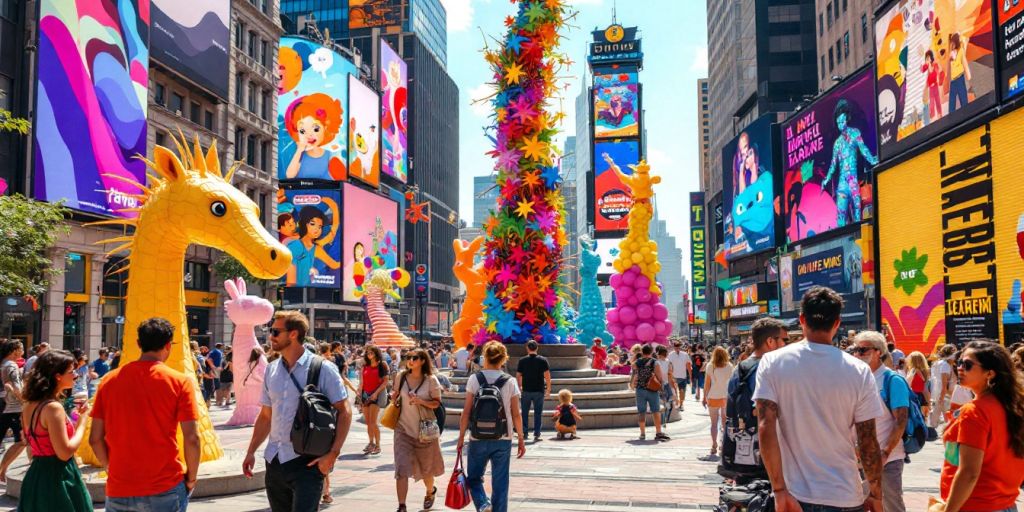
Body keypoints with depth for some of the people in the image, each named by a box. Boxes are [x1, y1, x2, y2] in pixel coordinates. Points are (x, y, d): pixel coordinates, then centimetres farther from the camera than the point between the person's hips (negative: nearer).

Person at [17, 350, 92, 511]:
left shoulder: (30, 406, 8)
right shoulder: (53, 407, -19)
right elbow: (65, 452, -22)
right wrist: (83, 420, -12)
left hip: (36, 475, 9)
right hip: (57, 478, -9)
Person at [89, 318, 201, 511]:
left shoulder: (110, 380, 1)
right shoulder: (180, 381, -8)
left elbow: (95, 438, 3)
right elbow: (191, 438, -12)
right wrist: (191, 478, 2)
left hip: (119, 491, 2)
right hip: (165, 490, -2)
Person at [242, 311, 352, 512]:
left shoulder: (322, 369, -9)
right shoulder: (271, 370, 9)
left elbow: (344, 412, -9)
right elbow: (265, 416, 16)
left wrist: (333, 454, -16)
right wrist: (251, 452, 8)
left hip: (307, 462, -6)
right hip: (275, 460, 6)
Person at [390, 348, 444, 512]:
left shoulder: (431, 380, -9)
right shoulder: (401, 376, -3)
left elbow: (437, 403, -6)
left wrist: (421, 401, -21)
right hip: (403, 428, 1)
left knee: (426, 467, 17)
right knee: (402, 468, -11)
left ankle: (430, 492, 47)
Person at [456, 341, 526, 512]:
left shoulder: (475, 379, -4)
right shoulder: (510, 381, -1)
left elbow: (466, 412, -5)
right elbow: (516, 415, 0)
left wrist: (461, 437, 4)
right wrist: (521, 439, 9)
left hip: (478, 438, -1)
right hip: (503, 439, 1)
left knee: (474, 477, 15)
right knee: (500, 482, 10)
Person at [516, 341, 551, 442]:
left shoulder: (522, 361, -1)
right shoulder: (543, 360, -4)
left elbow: (518, 376, 2)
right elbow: (547, 376, -6)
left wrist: (519, 387, 15)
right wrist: (548, 389, 2)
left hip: (526, 391, 1)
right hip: (539, 391, -1)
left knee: (525, 413, 13)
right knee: (538, 413, 5)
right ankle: (536, 434, 2)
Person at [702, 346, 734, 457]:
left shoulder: (710, 366, -4)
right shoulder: (729, 366, -1)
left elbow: (707, 384, -4)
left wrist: (705, 397, 3)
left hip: (713, 397, -1)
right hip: (727, 397, 1)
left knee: (714, 423, 6)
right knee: (725, 422, 12)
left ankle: (714, 446, 1)